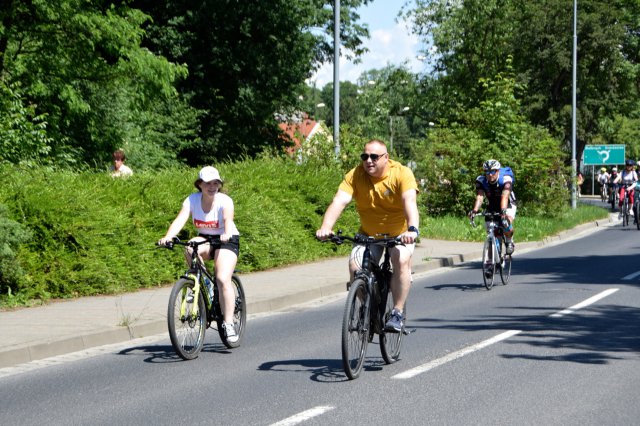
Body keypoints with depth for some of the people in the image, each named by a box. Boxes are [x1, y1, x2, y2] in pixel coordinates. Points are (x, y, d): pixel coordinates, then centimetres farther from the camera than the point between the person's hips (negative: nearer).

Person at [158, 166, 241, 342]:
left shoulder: (225, 200, -17)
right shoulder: (192, 199, -10)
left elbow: (228, 219, -35)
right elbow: (180, 219, -24)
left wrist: (227, 234, -58)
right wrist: (167, 237, -42)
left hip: (226, 241, -3)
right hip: (204, 240, 3)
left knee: (223, 279, -22)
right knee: (190, 250, -32)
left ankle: (228, 323, -16)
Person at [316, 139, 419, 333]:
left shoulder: (402, 174, -21)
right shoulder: (356, 175, -15)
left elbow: (410, 201, -36)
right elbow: (339, 201, -26)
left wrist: (412, 229, -54)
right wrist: (325, 228, -43)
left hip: (400, 232, -2)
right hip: (368, 233, 2)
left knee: (402, 261, -28)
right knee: (355, 266, -18)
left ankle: (398, 313, -16)